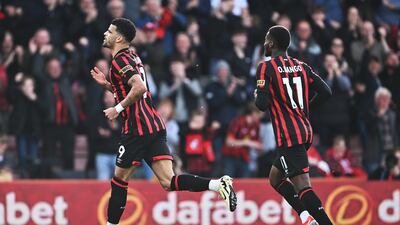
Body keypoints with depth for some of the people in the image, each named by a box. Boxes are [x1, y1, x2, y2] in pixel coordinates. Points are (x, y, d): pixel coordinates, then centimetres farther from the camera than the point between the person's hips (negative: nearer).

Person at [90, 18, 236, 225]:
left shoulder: (120, 60, -9)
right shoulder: (132, 57, 21)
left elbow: (139, 88, -25)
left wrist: (117, 109, -16)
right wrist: (106, 84, 19)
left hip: (137, 129, -9)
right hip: (154, 125, 9)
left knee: (119, 179, 6)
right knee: (168, 182, -3)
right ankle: (217, 185, -20)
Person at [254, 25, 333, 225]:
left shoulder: (266, 68, -7)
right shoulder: (301, 66, 11)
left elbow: (262, 104, -15)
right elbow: (326, 92, 6)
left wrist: (257, 96, 7)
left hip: (288, 137, -8)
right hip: (305, 131, 8)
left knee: (303, 187, -13)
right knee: (275, 178, 22)